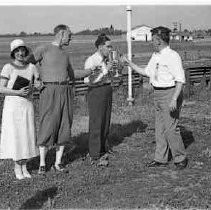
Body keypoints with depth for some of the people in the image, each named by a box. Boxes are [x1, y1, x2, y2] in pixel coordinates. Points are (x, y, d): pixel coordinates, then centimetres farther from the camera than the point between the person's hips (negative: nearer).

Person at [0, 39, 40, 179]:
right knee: (14, 135, -1)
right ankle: (17, 167, 14)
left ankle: (24, 167, 18)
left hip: (27, 105, 4)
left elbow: (38, 84, 13)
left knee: (27, 135, 5)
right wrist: (18, 92, -20)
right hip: (12, 105, -3)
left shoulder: (32, 67, 5)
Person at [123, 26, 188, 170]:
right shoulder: (155, 56, 12)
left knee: (170, 128, -6)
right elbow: (146, 72, 23)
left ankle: (180, 158, 12)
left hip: (170, 93, -9)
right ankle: (161, 159, 23)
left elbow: (180, 80, -18)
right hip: (158, 94, 9)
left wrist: (174, 99, -25)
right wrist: (129, 63, 21)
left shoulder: (172, 56, -14)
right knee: (160, 128, 13)